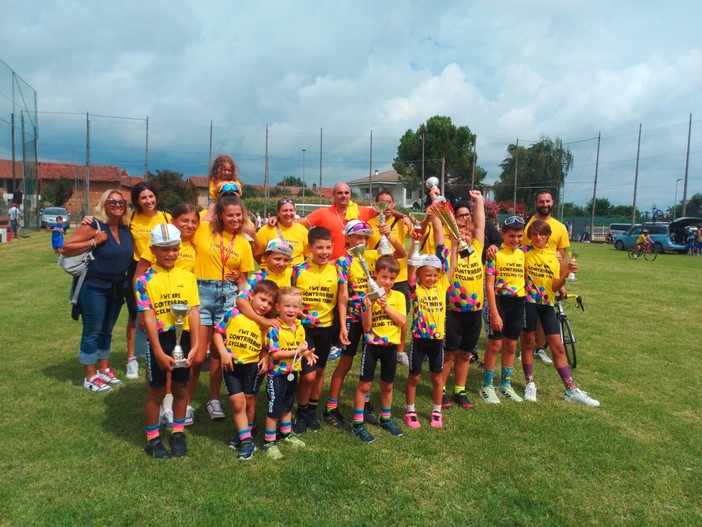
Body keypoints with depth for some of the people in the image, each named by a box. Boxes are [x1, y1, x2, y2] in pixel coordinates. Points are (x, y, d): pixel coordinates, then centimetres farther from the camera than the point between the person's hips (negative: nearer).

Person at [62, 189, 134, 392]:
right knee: (92, 332, 3)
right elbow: (66, 248, -15)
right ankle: (90, 377, 13)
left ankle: (104, 369, 31)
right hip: (94, 286, -7)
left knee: (106, 330, 18)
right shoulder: (94, 226, -13)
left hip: (117, 287, 7)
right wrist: (93, 242, -23)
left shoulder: (125, 229, 6)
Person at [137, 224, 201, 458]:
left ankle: (178, 433, 34)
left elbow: (194, 311, -4)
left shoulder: (187, 277, -1)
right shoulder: (145, 280, -8)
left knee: (181, 388, 16)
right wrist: (159, 352, -16)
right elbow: (148, 317, -12)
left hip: (183, 338, 3)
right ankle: (152, 439, 28)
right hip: (159, 339, -2)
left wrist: (194, 345, -10)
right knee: (157, 392, 11)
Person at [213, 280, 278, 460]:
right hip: (231, 365, -2)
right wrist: (223, 352, -14)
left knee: (249, 401, 14)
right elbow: (218, 332, -5)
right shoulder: (234, 313, -11)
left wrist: (266, 358, -10)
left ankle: (245, 433, 37)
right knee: (237, 401, -1)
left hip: (253, 366, 2)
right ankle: (245, 439, 12)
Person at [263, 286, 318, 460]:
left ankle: (286, 433, 41)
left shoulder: (299, 327, 1)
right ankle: (269, 442, 17)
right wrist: (297, 352, -28)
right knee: (274, 408, 4)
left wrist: (306, 353, -10)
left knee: (287, 405, 23)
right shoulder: (274, 329, -22)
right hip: (277, 374, -7)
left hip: (292, 372, 7)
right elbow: (274, 354, -25)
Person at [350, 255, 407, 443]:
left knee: (387, 385, 16)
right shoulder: (370, 297, -8)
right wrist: (369, 307, -25)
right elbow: (366, 327, -11)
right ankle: (358, 424, 10)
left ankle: (386, 419, 34)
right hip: (371, 344, -2)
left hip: (391, 345, 3)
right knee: (364, 385, 1)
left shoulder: (398, 296, -1)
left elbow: (403, 322, -10)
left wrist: (386, 307, -19)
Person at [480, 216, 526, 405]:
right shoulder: (495, 254, -10)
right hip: (500, 301, -5)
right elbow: (489, 285, -14)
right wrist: (494, 313, -17)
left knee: (511, 345, 13)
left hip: (518, 302, 5)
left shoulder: (523, 254, 6)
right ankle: (487, 386, 13)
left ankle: (505, 384, 27)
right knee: (495, 344, 0)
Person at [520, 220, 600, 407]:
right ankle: (530, 384, 21)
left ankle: (571, 390, 12)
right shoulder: (525, 252, -4)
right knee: (528, 343, 7)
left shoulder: (554, 256, 6)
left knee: (558, 346, 6)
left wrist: (566, 273, -12)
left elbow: (555, 286, 4)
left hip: (547, 303, 4)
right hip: (529, 302, -4)